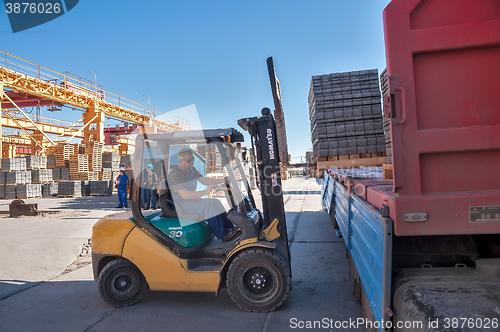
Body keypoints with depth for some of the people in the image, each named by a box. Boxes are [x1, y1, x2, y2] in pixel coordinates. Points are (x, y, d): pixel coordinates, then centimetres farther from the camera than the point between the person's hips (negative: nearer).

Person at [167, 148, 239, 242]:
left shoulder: (191, 169, 9)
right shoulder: (174, 173, -20)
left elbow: (204, 180, 11)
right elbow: (185, 195, -29)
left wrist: (223, 180, 0)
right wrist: (205, 192, -38)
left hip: (191, 199, 9)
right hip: (179, 203, -9)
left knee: (216, 202, -8)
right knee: (208, 204, -26)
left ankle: (230, 228, -10)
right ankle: (223, 235, -21)